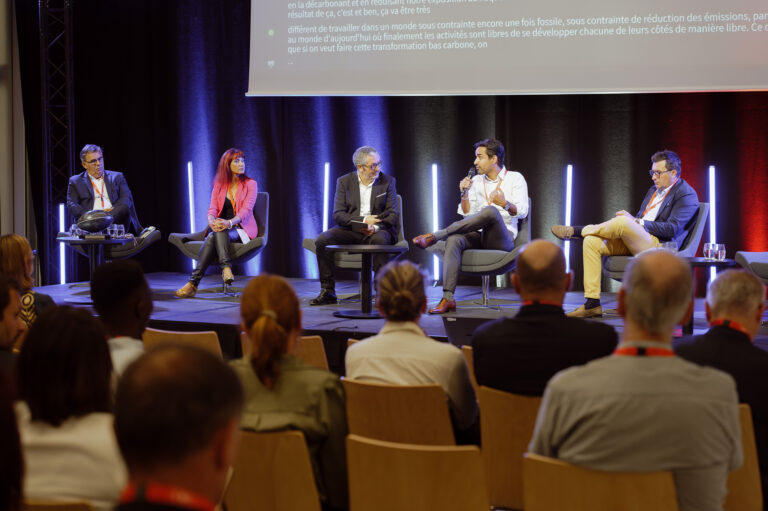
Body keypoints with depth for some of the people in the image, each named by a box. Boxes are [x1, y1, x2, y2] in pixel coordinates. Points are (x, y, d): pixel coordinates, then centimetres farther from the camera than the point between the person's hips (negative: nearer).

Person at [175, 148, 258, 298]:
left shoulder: (250, 184, 3)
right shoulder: (219, 185, 12)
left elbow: (246, 209, -11)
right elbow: (212, 208, 1)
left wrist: (230, 222, -31)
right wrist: (212, 221, -25)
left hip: (242, 230, -3)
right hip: (221, 228, 3)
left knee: (215, 236, -34)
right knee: (212, 237, -35)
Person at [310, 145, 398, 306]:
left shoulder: (388, 182, 6)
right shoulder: (344, 182, 6)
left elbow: (393, 215, 0)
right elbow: (338, 215, -2)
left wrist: (375, 227, -20)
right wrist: (363, 220, -18)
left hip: (377, 230, -2)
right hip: (350, 230, 2)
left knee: (379, 240, -38)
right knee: (322, 240, -24)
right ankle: (328, 292, -16)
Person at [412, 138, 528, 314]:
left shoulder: (515, 178, 8)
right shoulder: (476, 181, 20)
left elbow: (522, 212, -3)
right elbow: (468, 215, 15)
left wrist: (505, 204, -22)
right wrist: (465, 194, 0)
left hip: (502, 238, -4)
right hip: (479, 235, 4)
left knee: (490, 211, -37)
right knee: (454, 239, -31)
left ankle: (436, 236, -33)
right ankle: (448, 298, -41)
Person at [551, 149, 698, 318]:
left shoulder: (686, 195, -3)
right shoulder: (654, 190, 25)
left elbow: (672, 229, -15)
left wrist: (636, 221, -18)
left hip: (658, 246, -9)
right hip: (633, 241, 9)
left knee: (623, 222, -35)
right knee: (592, 242, -12)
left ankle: (577, 231, -11)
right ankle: (592, 303, -14)